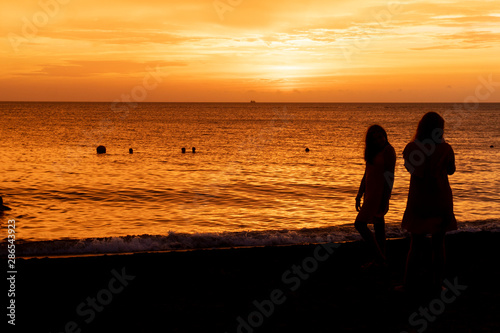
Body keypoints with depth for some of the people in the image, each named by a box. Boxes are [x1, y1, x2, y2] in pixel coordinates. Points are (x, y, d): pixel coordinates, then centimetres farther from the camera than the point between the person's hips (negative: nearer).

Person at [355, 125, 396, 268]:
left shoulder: (388, 151, -14)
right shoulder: (373, 152, 12)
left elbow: (390, 177, -17)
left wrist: (385, 201, -20)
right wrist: (359, 195, 18)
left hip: (379, 193, -8)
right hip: (371, 192, 8)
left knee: (360, 224, -9)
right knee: (378, 224, 12)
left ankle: (380, 258, -3)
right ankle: (381, 258, 20)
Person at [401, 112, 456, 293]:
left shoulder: (411, 148, -5)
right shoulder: (445, 149, -11)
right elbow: (450, 170, 6)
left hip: (417, 201, 1)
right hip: (440, 201, -1)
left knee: (417, 243, 11)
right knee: (438, 244, 10)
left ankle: (411, 281, 12)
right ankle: (437, 283, 13)